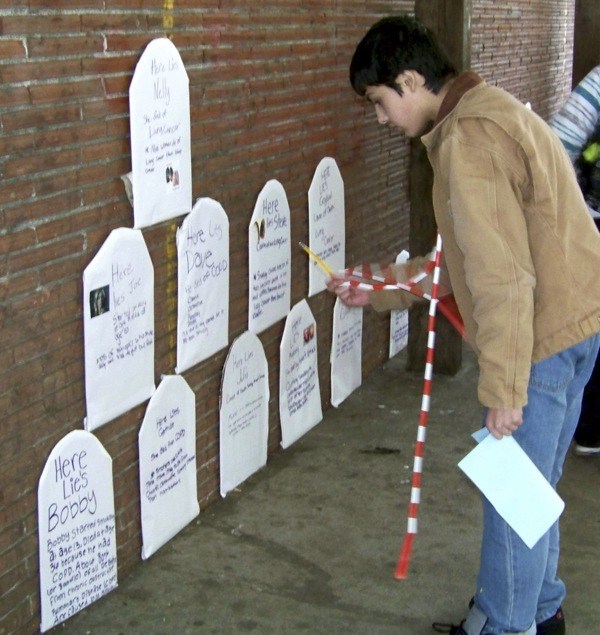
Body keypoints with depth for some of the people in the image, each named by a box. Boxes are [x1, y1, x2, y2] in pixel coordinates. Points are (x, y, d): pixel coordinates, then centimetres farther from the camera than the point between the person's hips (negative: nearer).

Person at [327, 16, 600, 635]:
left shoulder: (468, 140, -19)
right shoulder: (492, 111, 15)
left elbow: (502, 277, -24)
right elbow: (477, 255, 20)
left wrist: (502, 386, -20)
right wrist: (380, 291, 20)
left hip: (542, 333, -10)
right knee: (535, 481, 21)